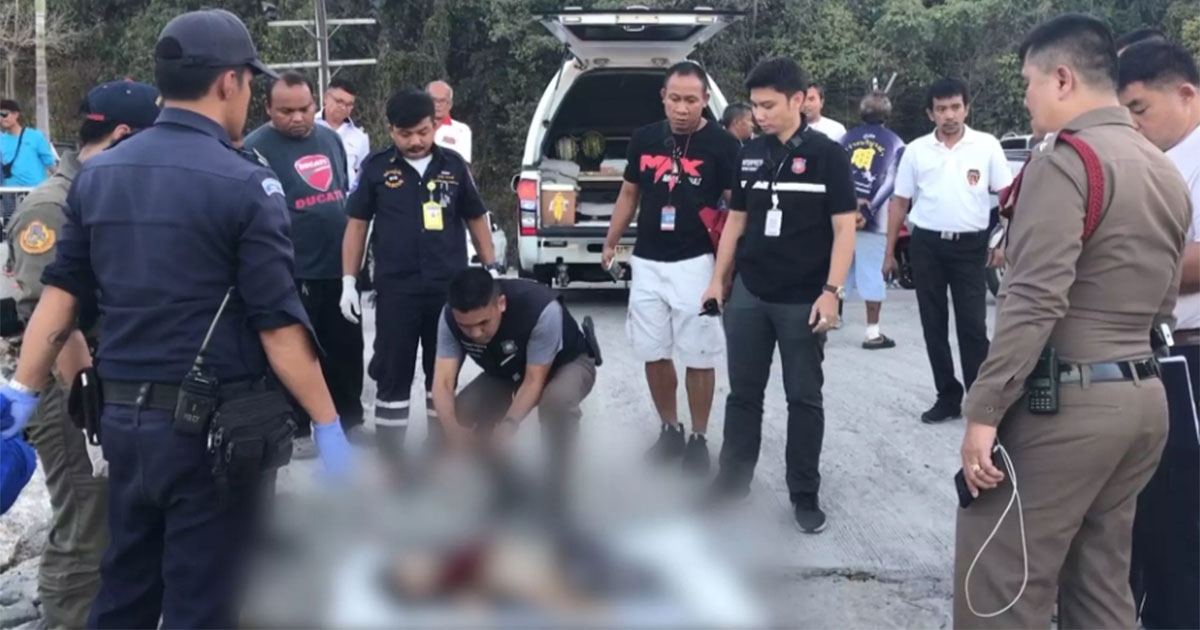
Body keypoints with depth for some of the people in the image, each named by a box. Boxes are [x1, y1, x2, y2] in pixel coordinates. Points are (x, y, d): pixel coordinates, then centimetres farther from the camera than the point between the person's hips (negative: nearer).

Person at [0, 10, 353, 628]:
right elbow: (278, 322, -15)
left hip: (123, 416, 6)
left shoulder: (97, 173, 6)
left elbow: (62, 291, 6)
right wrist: (327, 425, -8)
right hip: (212, 425, -6)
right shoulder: (245, 184, -13)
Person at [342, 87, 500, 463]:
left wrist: (491, 269, 8)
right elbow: (357, 224, 4)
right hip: (395, 290, -2)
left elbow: (476, 219, 12)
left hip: (450, 288, 2)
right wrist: (348, 281, 0)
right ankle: (391, 465, 12)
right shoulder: (376, 167, -1)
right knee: (392, 378, 3)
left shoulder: (453, 165, 3)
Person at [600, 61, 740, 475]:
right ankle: (669, 431, 26)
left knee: (699, 357, 2)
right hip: (647, 263, 4)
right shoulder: (644, 139, 6)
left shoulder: (722, 145, -6)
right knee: (652, 354, 10)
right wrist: (611, 242, 18)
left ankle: (698, 439, 16)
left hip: (695, 264, -4)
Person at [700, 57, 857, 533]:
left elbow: (844, 229, -7)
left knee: (804, 398, 6)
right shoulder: (749, 154, 6)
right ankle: (732, 483, 22)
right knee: (743, 394, 11)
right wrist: (718, 279, 11)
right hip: (748, 295, 4)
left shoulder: (826, 155, -7)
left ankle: (805, 495, 17)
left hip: (803, 300, -4)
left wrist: (832, 290, -15)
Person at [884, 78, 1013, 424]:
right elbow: (899, 202, 8)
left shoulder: (987, 146, -1)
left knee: (972, 324, -2)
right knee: (934, 325, 7)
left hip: (970, 245, -2)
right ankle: (948, 397, 18)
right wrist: (889, 253, 7)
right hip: (927, 244, 3)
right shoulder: (916, 150, 4)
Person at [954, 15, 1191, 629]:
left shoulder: (1064, 158, -12)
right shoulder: (1165, 171, 16)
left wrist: (984, 410, -19)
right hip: (1143, 396, 9)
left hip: (1063, 401, -9)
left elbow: (1034, 300, -20)